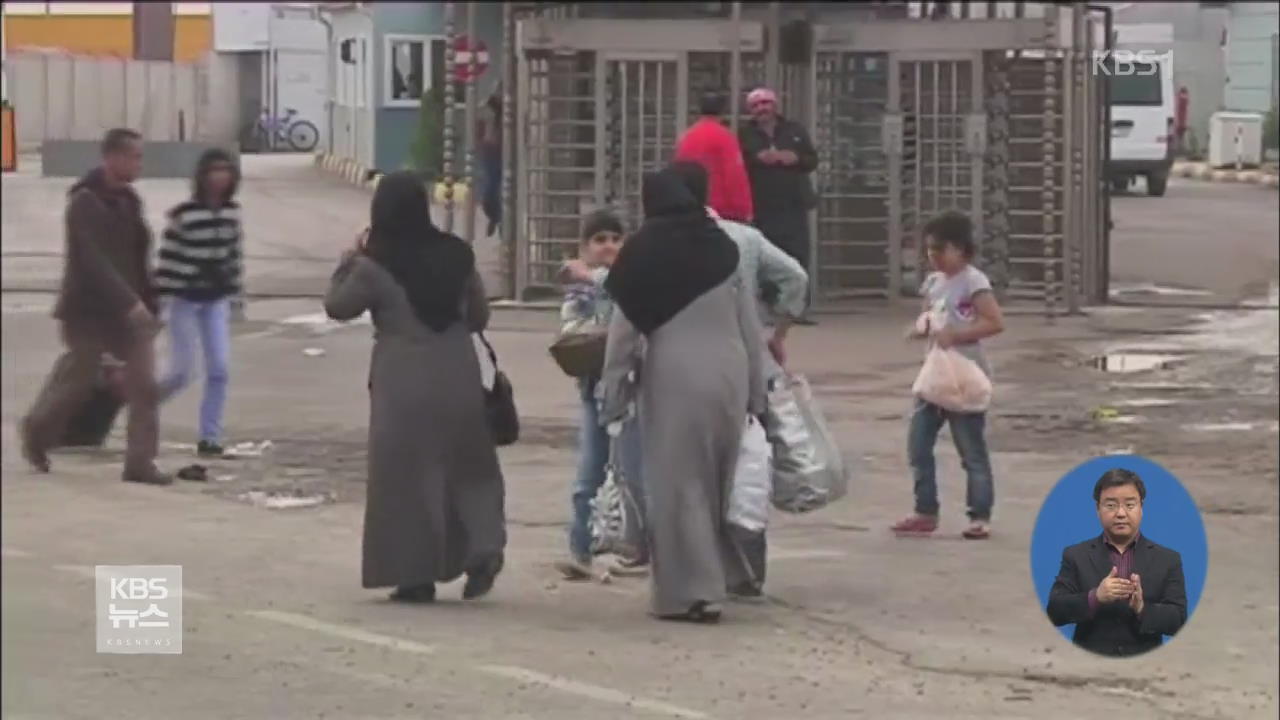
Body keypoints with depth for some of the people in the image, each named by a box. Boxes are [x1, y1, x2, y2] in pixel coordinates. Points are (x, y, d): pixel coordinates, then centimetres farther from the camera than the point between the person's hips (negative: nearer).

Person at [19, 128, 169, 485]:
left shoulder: (129, 200, 8)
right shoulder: (85, 202, -16)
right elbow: (93, 261, -25)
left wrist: (148, 303, 13)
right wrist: (130, 302, -32)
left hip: (128, 308, 6)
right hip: (88, 308, -6)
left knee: (144, 384, -7)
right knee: (76, 377, 8)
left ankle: (140, 462, -5)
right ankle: (37, 433, 36)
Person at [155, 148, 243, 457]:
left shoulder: (232, 212, 1)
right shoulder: (183, 215, -15)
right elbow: (168, 256, -13)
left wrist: (233, 291, 11)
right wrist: (159, 298, -13)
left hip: (216, 300, 5)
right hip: (185, 300, -5)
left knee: (219, 369, -3)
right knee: (183, 372, -2)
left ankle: (210, 437, 6)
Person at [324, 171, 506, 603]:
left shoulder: (374, 266, -9)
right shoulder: (456, 255, 4)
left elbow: (337, 306, 5)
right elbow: (479, 316, 13)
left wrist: (349, 261, 14)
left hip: (404, 385, -4)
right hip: (459, 378, 4)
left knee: (405, 475, 5)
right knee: (467, 468, 15)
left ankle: (415, 575, 5)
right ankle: (484, 547, -4)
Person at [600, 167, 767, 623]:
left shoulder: (644, 254, -2)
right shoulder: (720, 247, 9)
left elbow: (623, 329, -4)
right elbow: (750, 326, 10)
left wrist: (614, 395, 2)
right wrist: (755, 392, 17)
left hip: (675, 378, -4)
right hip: (730, 374, 4)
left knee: (679, 485, 3)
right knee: (719, 482, 16)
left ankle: (692, 590, 0)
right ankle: (720, 575, 23)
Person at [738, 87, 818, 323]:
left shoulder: (795, 130, 12)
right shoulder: (745, 135, 7)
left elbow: (813, 160, 9)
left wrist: (795, 158, -11)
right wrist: (758, 158, -17)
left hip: (794, 205, 2)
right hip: (761, 208, -2)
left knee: (798, 259, -2)